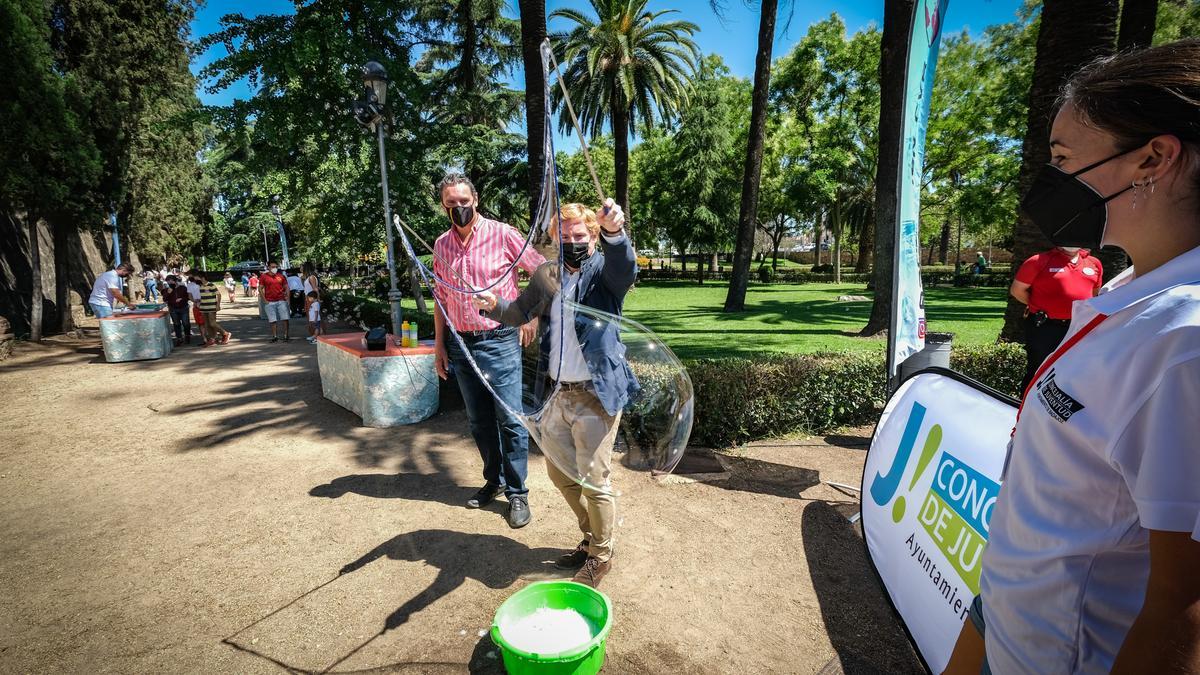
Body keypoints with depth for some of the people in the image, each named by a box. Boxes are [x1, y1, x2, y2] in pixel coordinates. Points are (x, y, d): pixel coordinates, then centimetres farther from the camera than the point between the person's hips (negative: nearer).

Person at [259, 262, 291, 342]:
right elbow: (260, 289, 2)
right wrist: (264, 300, -5)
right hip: (270, 302, -1)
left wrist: (287, 297, 1)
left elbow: (286, 287, 11)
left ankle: (286, 335, 5)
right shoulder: (264, 277, 2)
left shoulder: (281, 276, 7)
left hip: (281, 301, 1)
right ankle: (275, 336, 11)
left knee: (285, 319, -2)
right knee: (273, 320, 4)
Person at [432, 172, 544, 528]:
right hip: (460, 345, 5)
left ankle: (517, 493, 12)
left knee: (510, 419, -2)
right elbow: (441, 297, 14)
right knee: (479, 421, 14)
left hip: (499, 341, -5)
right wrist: (439, 344, 12)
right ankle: (494, 480, 31)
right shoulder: (441, 245, 8)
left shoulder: (503, 235, -7)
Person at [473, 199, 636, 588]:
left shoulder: (603, 270, -9)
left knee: (593, 482, 2)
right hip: (558, 394, 7)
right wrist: (494, 306, -6)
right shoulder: (546, 274, 8)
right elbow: (521, 313, 15)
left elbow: (625, 269, -32)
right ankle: (592, 538, 43)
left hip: (596, 395, -6)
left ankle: (601, 556, 28)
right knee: (560, 473, 19)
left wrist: (615, 233, -52)